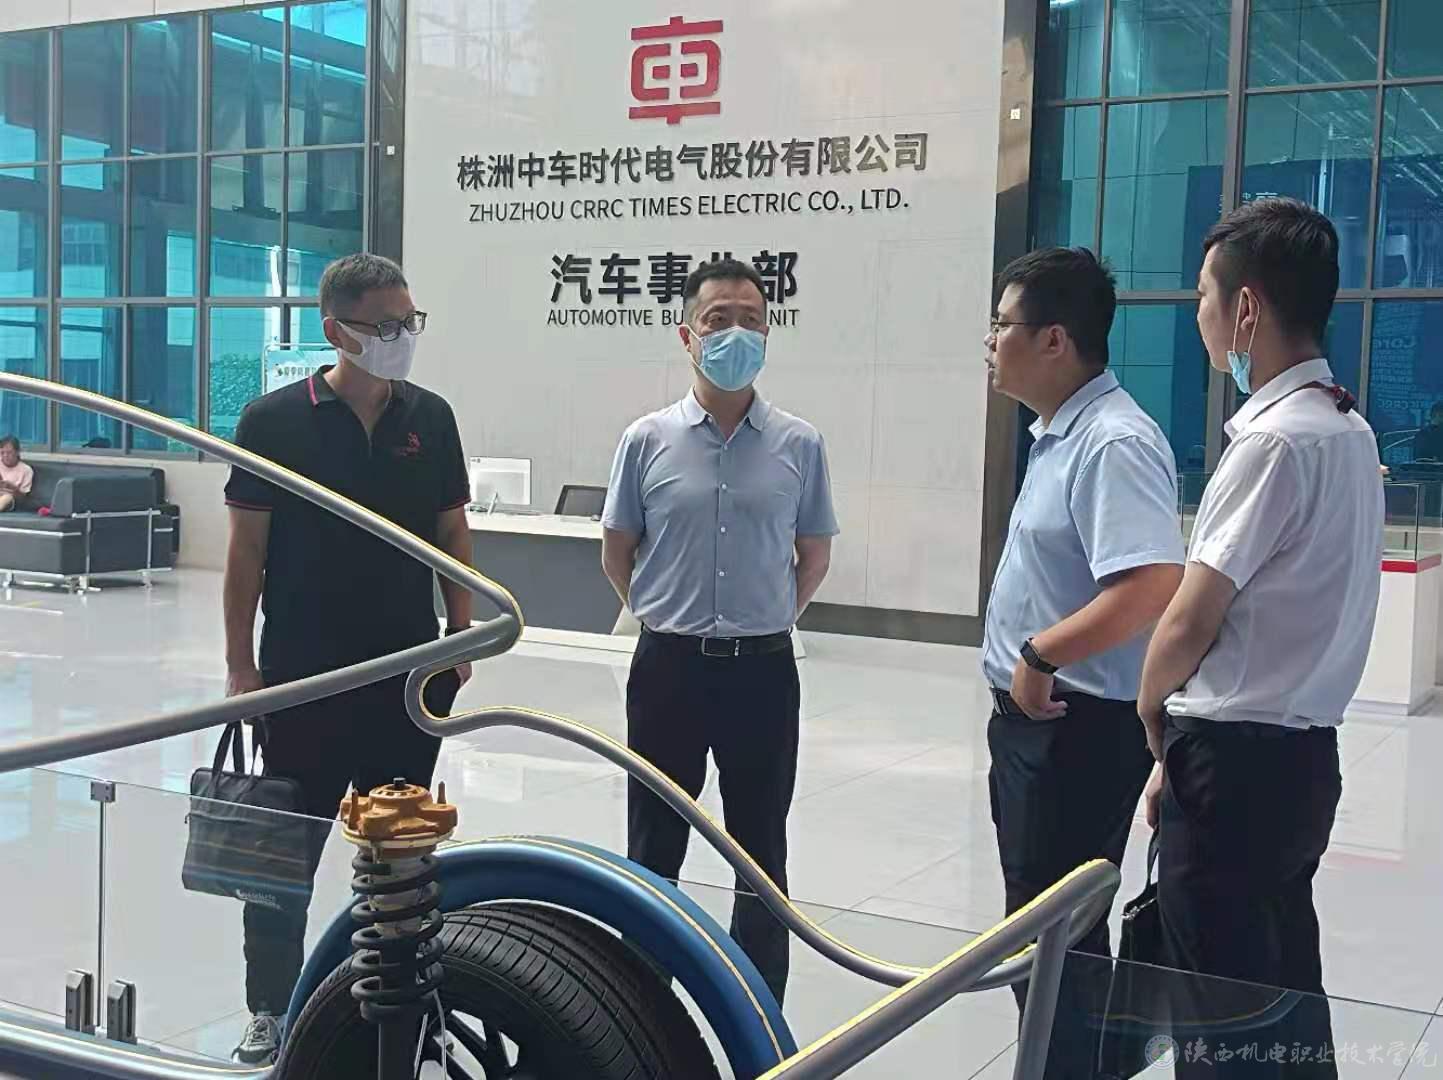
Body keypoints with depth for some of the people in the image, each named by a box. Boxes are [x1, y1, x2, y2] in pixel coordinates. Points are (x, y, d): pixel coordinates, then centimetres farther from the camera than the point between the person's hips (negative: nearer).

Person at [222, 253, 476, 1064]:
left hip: (411, 668, 3)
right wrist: (240, 664, -5)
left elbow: (453, 535, 9)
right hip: (303, 674, -3)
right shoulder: (276, 420, -7)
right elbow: (247, 549, -4)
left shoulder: (431, 418, 3)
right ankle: (274, 1007, 19)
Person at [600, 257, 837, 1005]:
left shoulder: (799, 445, -1)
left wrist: (768, 622, 9)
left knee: (762, 857, 10)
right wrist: (665, 618, 9)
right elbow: (616, 552, 8)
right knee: (654, 854, 9)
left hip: (764, 671, 1)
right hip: (669, 667, 0)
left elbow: (814, 555, 10)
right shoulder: (648, 441, -2)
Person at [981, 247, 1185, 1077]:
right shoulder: (1062, 436, 11)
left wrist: (1038, 655, -23)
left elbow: (1152, 589, -33)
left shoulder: (1113, 442, -21)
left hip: (1078, 730, -10)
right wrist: (1027, 674, 14)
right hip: (1036, 720, 10)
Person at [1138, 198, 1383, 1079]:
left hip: (1235, 765, -9)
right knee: (1286, 995, 18)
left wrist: (1154, 717, 2)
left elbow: (1189, 623, -18)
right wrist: (1185, 746, 12)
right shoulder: (1348, 431, 9)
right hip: (1298, 754, 9)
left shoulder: (1276, 441, -19)